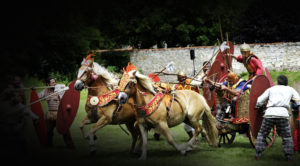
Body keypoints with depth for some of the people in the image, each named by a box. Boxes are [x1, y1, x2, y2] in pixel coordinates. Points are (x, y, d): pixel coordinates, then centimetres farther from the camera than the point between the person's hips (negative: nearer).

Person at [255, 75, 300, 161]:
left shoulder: (271, 89, 22)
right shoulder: (290, 89, 22)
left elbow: (260, 101, 20)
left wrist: (258, 107, 40)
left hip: (269, 113, 1)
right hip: (283, 114, -1)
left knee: (262, 134, 14)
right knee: (287, 136, 11)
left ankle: (258, 154, 9)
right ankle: (289, 156, 4)